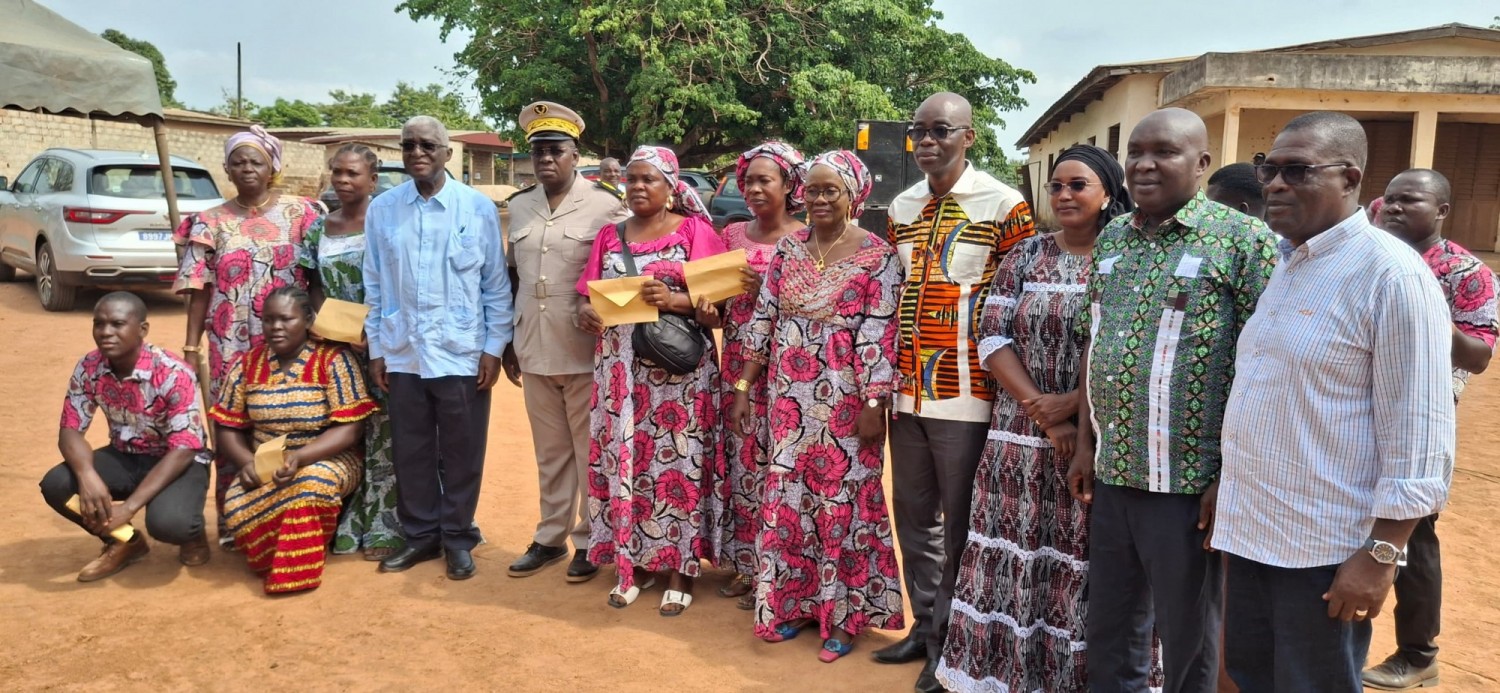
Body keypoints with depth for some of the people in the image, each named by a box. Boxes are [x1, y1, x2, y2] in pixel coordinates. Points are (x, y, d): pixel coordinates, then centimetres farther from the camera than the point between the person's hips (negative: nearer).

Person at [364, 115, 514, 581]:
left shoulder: (479, 208, -2)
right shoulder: (382, 209, 5)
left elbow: (497, 284, -1)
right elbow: (374, 284, 8)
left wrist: (494, 347, -4)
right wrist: (376, 348, 7)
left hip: (462, 354, -2)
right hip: (403, 354, 3)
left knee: (461, 453, 7)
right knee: (410, 451, 11)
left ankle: (458, 537, 22)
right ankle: (420, 534, 27)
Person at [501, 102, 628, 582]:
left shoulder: (606, 206, -7)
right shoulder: (519, 208, 9)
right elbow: (512, 278, 15)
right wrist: (508, 342, 15)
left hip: (587, 353, -5)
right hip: (535, 352, 5)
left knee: (590, 453, 7)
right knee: (550, 453, 16)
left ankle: (591, 542, 19)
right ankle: (551, 536, 28)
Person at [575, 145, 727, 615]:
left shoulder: (694, 231, 1)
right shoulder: (609, 236, 14)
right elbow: (589, 295, 11)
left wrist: (674, 300, -23)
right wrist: (586, 313, -11)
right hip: (620, 371, 4)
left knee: (678, 462, -2)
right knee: (623, 462, 5)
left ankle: (682, 569, 10)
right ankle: (634, 563, 19)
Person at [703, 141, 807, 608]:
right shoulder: (732, 234, 11)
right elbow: (720, 307, 14)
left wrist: (764, 288, -20)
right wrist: (708, 310, -7)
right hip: (737, 366, 5)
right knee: (738, 461, 8)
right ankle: (743, 564, 22)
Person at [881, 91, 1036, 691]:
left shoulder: (1003, 206, -6)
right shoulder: (901, 208, 11)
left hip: (966, 393, -6)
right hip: (908, 391, 6)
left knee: (961, 525, 5)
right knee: (913, 517, 14)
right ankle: (926, 627, 30)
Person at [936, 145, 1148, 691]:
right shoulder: (1026, 256, 6)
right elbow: (992, 339, 0)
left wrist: (1071, 404, -15)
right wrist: (1045, 416, -9)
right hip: (1022, 439, 3)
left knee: (1082, 566, 4)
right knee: (1015, 561, 7)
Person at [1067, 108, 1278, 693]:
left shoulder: (1243, 239, -10)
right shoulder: (1111, 238, 10)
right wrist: (1086, 445, 12)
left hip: (1190, 484, -5)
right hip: (1112, 475, 6)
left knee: (1188, 644, 12)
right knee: (1109, 634, 18)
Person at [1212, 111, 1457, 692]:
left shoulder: (1391, 273, -14)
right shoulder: (1282, 265, 10)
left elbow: (1418, 433, -17)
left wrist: (1382, 555, -18)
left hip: (1326, 547, -7)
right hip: (1252, 529, 7)